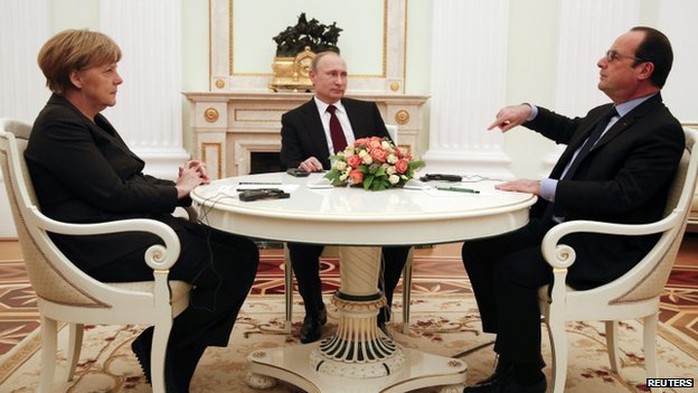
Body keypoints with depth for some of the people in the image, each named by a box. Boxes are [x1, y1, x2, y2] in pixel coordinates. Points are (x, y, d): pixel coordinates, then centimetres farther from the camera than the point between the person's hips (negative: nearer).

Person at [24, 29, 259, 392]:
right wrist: (178, 191, -6)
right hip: (104, 247, -10)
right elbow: (114, 194, -20)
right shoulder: (59, 126, -14)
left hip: (126, 230, 10)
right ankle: (162, 352, 1)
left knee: (240, 248, -5)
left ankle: (169, 352, 4)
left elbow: (129, 181, 15)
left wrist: (179, 183, -4)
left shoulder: (89, 120, 17)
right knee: (235, 262, -17)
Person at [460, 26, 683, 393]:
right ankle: (511, 352, 7)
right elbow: (572, 131, 32)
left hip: (603, 247, -9)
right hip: (556, 223, 9)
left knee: (514, 268, -29)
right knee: (477, 248, -1)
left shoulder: (662, 131, -16)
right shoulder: (604, 114, 10)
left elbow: (621, 195, -26)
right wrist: (530, 113, 14)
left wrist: (543, 187, -26)